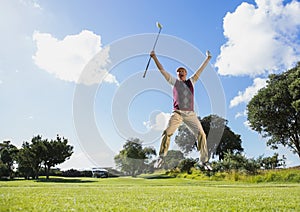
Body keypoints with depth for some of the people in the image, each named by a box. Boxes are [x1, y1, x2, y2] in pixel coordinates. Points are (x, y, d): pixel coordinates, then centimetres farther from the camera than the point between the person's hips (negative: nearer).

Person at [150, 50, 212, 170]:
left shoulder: (191, 81, 22)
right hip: (177, 113, -2)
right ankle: (161, 158, -6)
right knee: (167, 133, -17)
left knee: (201, 134, -8)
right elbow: (162, 70, 13)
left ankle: (204, 161, 2)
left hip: (190, 114, 2)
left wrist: (208, 58, 26)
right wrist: (154, 57, 8)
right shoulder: (174, 82, 16)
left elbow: (200, 70, 26)